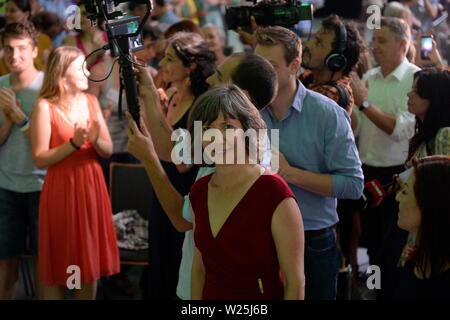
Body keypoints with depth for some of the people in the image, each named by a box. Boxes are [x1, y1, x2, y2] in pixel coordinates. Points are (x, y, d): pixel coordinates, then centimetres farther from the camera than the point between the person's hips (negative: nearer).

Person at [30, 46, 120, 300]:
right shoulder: (45, 107, -10)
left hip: (92, 186, 5)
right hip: (61, 189, -5)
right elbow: (40, 159, -12)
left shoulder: (91, 101, 6)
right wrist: (72, 144, -23)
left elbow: (109, 151, 5)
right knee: (59, 263, 2)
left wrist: (96, 140, -16)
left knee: (91, 261, 11)